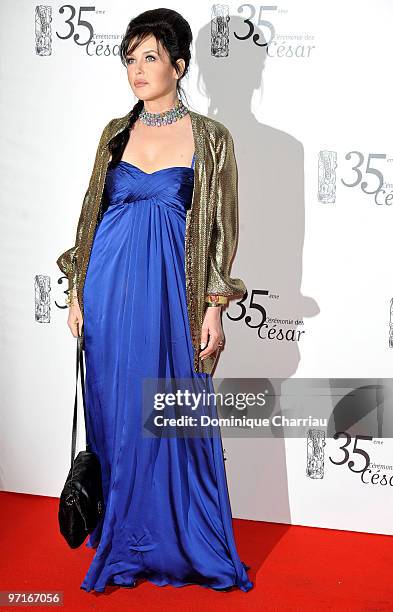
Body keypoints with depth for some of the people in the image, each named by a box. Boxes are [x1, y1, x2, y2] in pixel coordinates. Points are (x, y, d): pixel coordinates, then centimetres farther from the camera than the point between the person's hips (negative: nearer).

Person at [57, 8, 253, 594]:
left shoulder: (210, 137, 1)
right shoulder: (116, 132, 10)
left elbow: (221, 227, 0)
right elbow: (92, 211, 13)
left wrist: (214, 307, -6)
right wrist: (78, 290, 8)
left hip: (172, 289, -3)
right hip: (110, 285, 4)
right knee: (116, 413, 10)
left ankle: (183, 542, 22)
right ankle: (125, 539, 27)